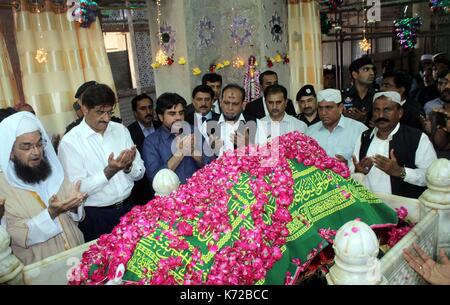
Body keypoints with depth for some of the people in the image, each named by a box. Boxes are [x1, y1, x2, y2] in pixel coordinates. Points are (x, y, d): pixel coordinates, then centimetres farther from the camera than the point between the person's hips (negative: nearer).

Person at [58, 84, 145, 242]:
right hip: (96, 217, -4)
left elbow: (140, 173, 4)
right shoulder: (70, 142, -11)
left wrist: (128, 167, -18)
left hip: (128, 208, 4)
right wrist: (109, 171, -26)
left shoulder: (121, 130, 3)